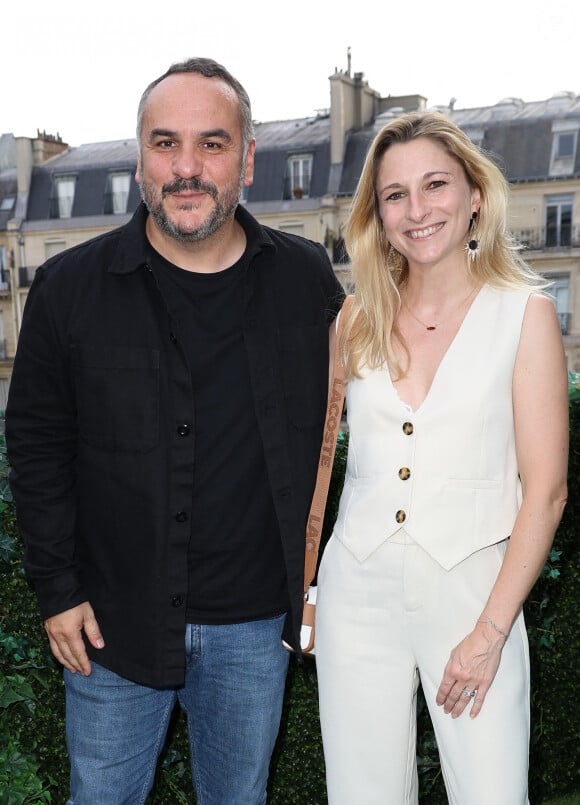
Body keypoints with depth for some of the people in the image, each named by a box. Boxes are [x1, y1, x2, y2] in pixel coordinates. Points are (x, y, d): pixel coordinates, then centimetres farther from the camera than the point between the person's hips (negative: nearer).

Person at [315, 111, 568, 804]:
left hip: (469, 590, -2)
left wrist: (491, 631, -10)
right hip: (357, 589, 3)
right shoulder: (360, 320, 6)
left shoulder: (524, 312, -3)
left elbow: (545, 490, -5)